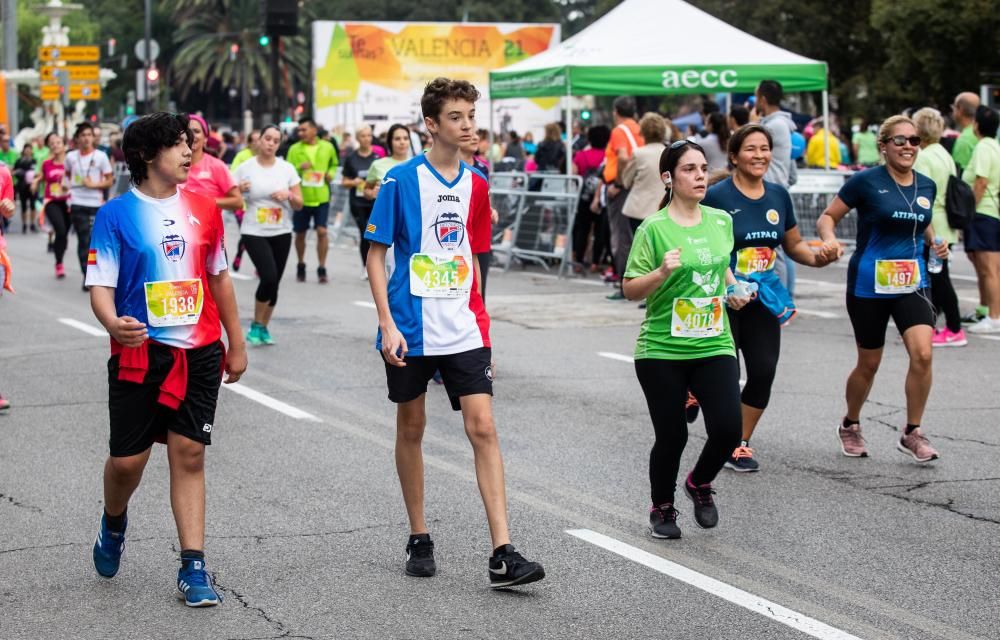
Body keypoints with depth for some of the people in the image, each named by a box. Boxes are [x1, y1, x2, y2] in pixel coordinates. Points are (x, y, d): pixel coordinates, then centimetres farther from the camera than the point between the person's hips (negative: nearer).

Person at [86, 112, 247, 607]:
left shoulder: (203, 209, 6)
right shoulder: (116, 215, -5)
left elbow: (219, 277, 16)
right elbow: (100, 286, -9)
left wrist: (236, 344, 18)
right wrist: (113, 323, -30)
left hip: (198, 352, 3)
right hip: (140, 352, -3)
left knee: (189, 455, -1)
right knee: (127, 459, 1)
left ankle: (192, 567, 2)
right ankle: (114, 523, 34)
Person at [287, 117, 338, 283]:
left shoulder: (327, 147, 2)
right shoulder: (294, 149, -2)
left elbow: (334, 164, 19)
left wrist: (330, 174, -1)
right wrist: (299, 168, -20)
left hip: (321, 197, -1)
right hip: (301, 197, 1)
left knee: (322, 232, -9)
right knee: (300, 233, 11)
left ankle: (322, 268, 0)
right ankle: (301, 265, 31)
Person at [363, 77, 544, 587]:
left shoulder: (476, 185, 7)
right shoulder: (401, 180, -7)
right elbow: (376, 255, -5)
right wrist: (387, 323, -14)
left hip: (462, 330, 3)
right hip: (410, 329, -3)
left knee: (483, 427, -7)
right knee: (411, 428, 10)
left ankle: (502, 554, -10)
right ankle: (419, 540, 24)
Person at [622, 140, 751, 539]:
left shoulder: (721, 221, 6)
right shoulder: (654, 228, -9)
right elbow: (631, 290, -8)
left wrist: (732, 289, 6)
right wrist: (662, 272, -25)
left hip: (714, 346, 4)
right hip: (662, 351, -4)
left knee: (727, 429, -10)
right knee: (671, 436, 2)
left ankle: (700, 483, 21)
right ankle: (662, 508, 28)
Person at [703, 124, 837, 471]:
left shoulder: (778, 195, 7)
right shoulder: (717, 196, -11)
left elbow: (794, 245, 17)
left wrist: (817, 258, -3)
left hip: (763, 297, 5)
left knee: (764, 372, -1)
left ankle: (741, 443, 15)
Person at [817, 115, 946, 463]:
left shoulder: (926, 186, 5)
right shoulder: (866, 181, -10)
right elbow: (827, 217, -5)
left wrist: (934, 242, 5)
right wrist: (830, 238, -25)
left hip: (911, 283, 3)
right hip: (868, 286, -3)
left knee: (922, 354, -16)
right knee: (869, 364, 9)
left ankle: (912, 433, 1)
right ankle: (850, 426, 35)